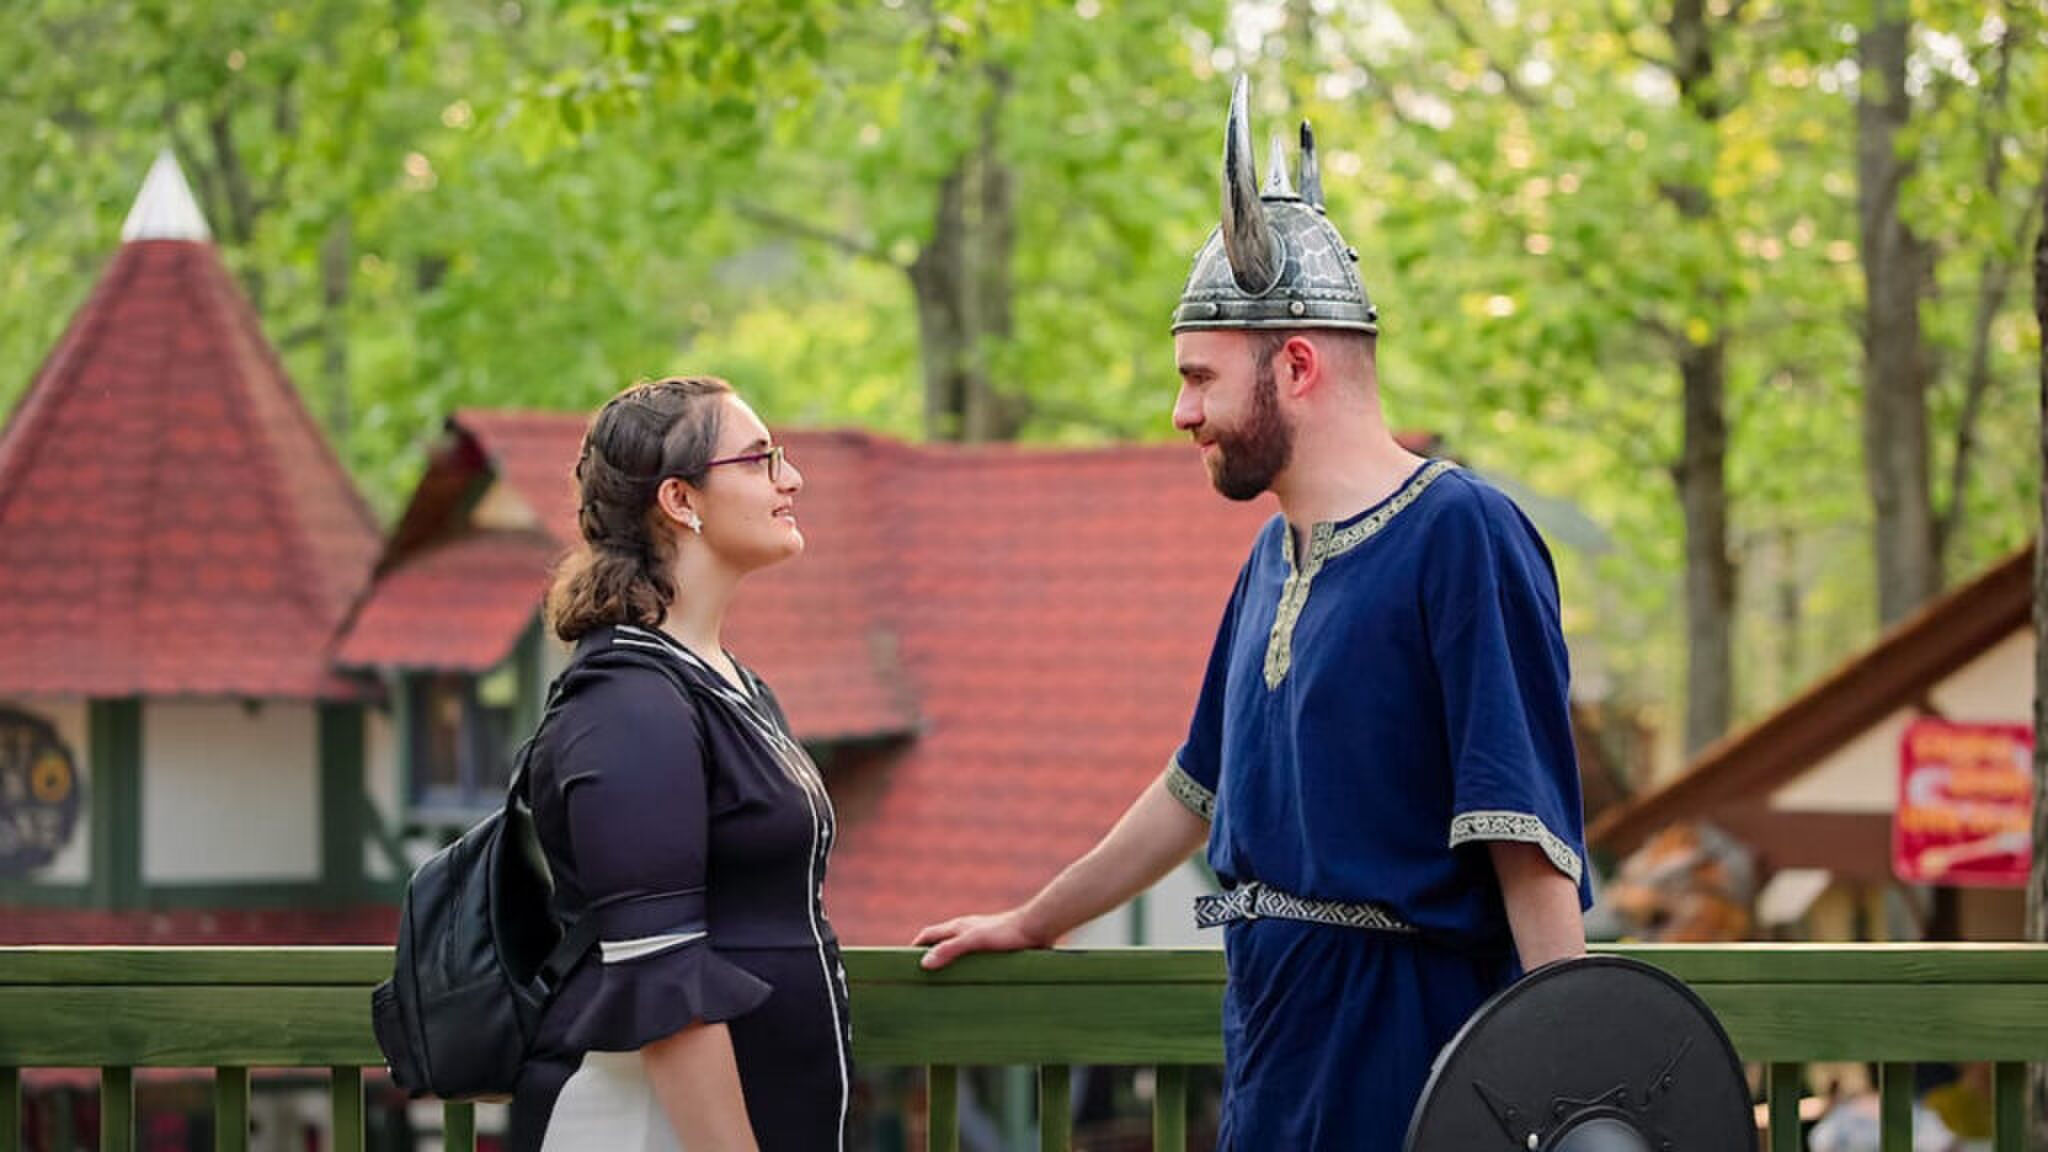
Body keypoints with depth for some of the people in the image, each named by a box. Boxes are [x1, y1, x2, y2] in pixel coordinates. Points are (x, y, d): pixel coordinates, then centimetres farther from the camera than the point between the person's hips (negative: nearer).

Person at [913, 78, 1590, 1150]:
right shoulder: (1275, 559, 16)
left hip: (1400, 1059, -8)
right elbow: (1198, 789, 29)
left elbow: (1527, 841, -19)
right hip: (1268, 1048, 8)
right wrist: (1029, 926, 37)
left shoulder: (1460, 537, -12)